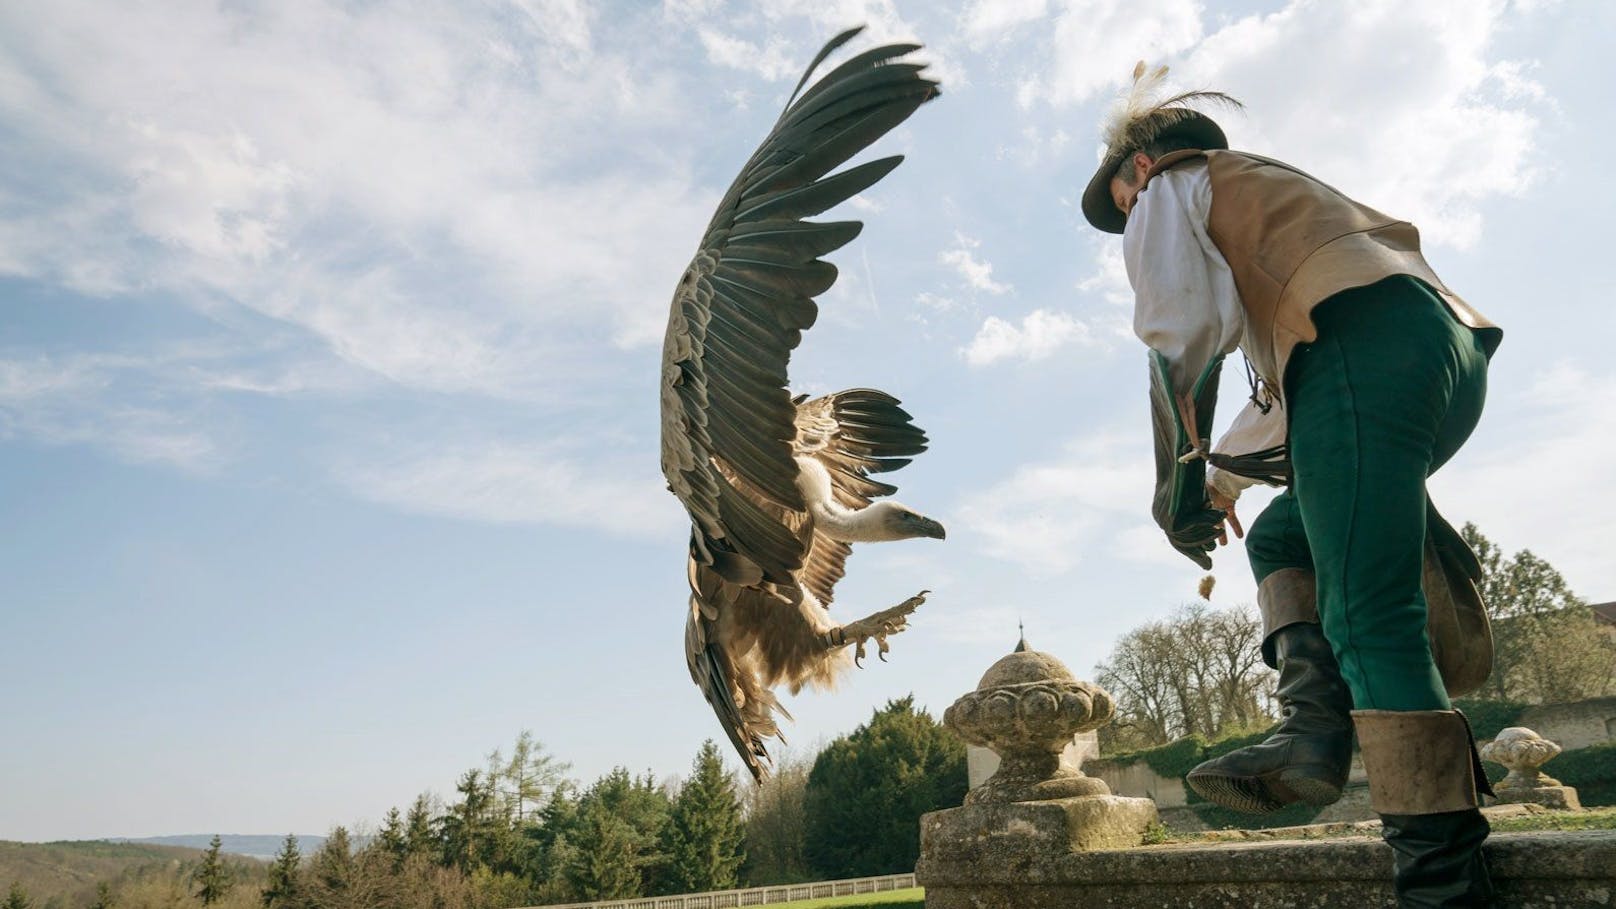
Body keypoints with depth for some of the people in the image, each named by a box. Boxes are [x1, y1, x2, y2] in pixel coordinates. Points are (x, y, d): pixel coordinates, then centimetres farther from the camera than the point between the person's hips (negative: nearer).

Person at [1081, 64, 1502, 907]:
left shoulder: (1170, 189, 15)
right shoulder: (1273, 189, 40)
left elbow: (1183, 327, -7)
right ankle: (1313, 727, 0)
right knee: (1283, 535, 19)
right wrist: (1223, 474, 47)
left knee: (1369, 617, -14)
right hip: (1454, 343, 10)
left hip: (1363, 347, -9)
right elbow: (1283, 383, 42)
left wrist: (1179, 473, -3)